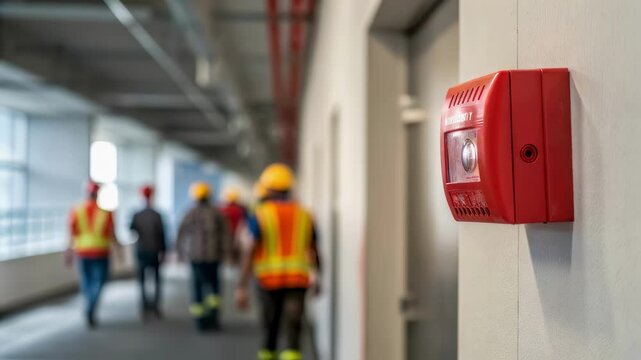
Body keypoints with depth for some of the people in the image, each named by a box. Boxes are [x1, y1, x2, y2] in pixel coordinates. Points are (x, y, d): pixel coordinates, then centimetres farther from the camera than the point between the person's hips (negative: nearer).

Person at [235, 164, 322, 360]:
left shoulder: (259, 215, -4)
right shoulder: (304, 215, 6)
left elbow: (250, 252, -12)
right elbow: (314, 251, 14)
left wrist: (241, 288, -12)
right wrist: (318, 278, 28)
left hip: (269, 279, -1)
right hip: (297, 280, 1)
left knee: (270, 328, 16)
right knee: (293, 329, -6)